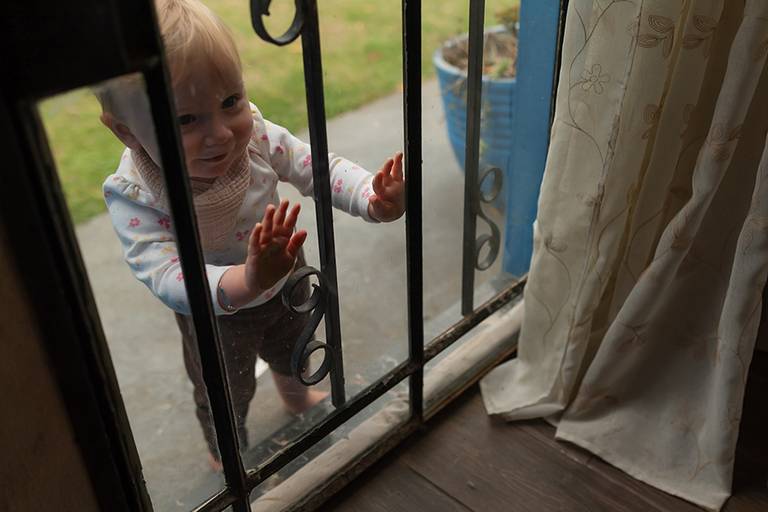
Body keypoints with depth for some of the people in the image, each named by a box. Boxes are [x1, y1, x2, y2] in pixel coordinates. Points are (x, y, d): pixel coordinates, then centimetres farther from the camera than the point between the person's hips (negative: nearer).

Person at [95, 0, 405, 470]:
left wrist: (375, 199, -40)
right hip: (215, 313, -3)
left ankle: (295, 394, 71)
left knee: (293, 348, 34)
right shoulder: (133, 196, -36)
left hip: (285, 281, 4)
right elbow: (166, 274, -46)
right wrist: (245, 282, -65)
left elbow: (319, 169, -20)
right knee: (225, 394, 23)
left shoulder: (257, 136, -28)